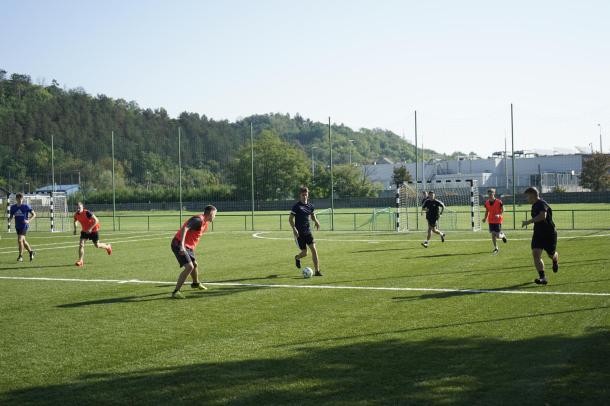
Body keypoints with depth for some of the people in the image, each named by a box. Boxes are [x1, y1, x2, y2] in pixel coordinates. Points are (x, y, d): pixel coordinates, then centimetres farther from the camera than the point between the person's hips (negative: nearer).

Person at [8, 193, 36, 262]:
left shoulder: (26, 206, -8)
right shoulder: (13, 207, 3)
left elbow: (34, 214, -4)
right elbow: (11, 216, 12)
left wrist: (28, 221, -19)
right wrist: (9, 219, -12)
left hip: (24, 226, -5)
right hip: (17, 226, 5)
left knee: (20, 240, -16)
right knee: (23, 241, 14)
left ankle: (21, 256, -5)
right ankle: (31, 252, 35)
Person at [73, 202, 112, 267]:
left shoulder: (87, 213, -28)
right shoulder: (76, 215, -8)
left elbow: (96, 220, -29)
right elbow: (75, 221, 16)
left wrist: (90, 228, -32)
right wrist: (75, 229, 3)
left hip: (93, 230, -5)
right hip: (84, 230, 5)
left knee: (97, 245, 8)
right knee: (81, 244, -12)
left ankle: (108, 247, 39)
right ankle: (80, 261, -9)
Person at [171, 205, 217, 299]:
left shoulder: (205, 222, 10)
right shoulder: (198, 220, -21)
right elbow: (184, 229, -33)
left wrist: (192, 247, 23)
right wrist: (182, 245, -40)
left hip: (188, 246, 10)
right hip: (179, 245, -10)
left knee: (195, 265, 25)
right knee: (189, 267, -20)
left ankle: (196, 284, 53)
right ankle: (176, 291, -18)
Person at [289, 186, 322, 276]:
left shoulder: (310, 206, 6)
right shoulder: (296, 206, -9)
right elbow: (290, 219, -8)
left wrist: (316, 221, 1)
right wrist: (294, 229, -21)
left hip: (308, 231, 4)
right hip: (299, 233, -4)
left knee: (314, 249, -10)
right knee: (304, 253, -1)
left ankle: (317, 271, -7)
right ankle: (297, 258, 37)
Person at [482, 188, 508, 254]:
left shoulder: (499, 202, -12)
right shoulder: (486, 202, 1)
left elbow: (502, 211, -5)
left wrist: (499, 215, -23)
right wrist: (485, 218, -1)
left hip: (498, 220, -4)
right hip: (491, 221, 4)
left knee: (497, 236, -5)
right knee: (493, 235, -2)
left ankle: (503, 235, 31)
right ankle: (496, 248, 10)